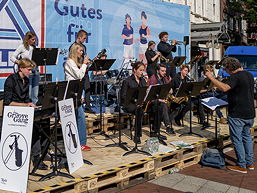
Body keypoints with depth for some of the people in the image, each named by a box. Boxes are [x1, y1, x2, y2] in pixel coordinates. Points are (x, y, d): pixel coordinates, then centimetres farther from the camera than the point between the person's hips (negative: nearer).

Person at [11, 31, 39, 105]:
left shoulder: (34, 47, 14)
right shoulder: (22, 47, 0)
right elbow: (12, 57, 1)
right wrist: (18, 61, -17)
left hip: (35, 70, 5)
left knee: (35, 94, 7)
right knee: (28, 94, -6)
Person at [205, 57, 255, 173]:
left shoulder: (235, 77, -18)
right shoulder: (249, 75, 11)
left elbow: (224, 88, -33)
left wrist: (211, 77, -28)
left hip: (237, 114, -9)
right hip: (249, 113, 9)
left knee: (237, 139, 0)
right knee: (247, 137, 18)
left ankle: (241, 166, 4)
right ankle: (249, 163, 24)